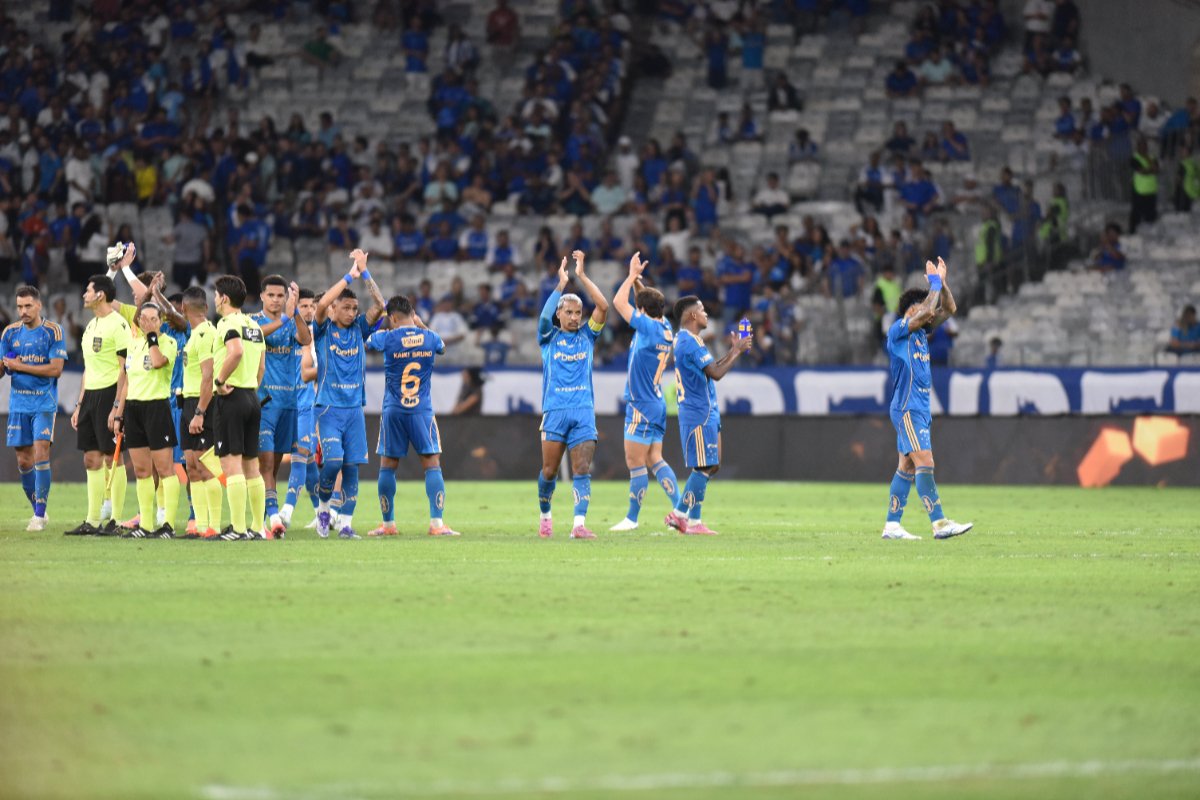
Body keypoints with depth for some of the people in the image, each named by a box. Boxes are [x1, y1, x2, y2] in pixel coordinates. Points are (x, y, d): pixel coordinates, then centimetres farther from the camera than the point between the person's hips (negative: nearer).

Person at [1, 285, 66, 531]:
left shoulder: (53, 331, -5)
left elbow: (56, 369, -12)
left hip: (44, 403, -4)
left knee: (41, 452, -15)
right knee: (23, 460, 5)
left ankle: (40, 514, -12)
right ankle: (38, 510, 20)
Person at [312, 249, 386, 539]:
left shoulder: (358, 329, 10)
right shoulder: (324, 330, -1)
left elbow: (379, 305, -1)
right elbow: (322, 304, -19)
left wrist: (364, 272, -9)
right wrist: (350, 276, -17)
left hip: (354, 408, 4)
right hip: (329, 408, -4)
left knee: (352, 466, 0)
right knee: (333, 460, -18)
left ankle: (345, 523, 5)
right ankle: (323, 508, 6)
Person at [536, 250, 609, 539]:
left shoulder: (587, 336, 12)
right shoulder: (550, 337, 8)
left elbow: (603, 307, -1)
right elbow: (544, 318, -14)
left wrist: (582, 275, -4)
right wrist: (561, 284, -15)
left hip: (583, 410, 1)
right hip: (555, 410, -1)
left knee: (582, 471, -10)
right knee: (549, 471, 2)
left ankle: (579, 524, -18)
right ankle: (545, 517, 24)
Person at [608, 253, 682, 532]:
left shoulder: (649, 327, -16)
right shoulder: (665, 328, 8)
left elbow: (619, 302, -13)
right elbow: (647, 300, 27)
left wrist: (633, 276, -3)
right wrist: (637, 279, 18)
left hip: (642, 406, -9)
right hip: (656, 404, 9)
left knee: (635, 463, -3)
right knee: (655, 460, 9)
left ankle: (632, 518, 2)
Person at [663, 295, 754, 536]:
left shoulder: (688, 340, 17)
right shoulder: (689, 342, -17)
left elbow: (711, 367, 24)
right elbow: (716, 373, -22)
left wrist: (733, 349, 18)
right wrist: (737, 351, -12)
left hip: (707, 413, 11)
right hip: (699, 414, -11)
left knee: (711, 466, 12)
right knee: (703, 468, -7)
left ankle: (679, 514, 14)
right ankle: (693, 522, -2)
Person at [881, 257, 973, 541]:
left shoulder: (920, 332, 15)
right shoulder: (898, 330, -10)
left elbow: (948, 309, 18)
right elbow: (927, 311, -23)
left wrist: (942, 281, 6)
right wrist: (934, 282, -12)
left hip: (920, 409, 10)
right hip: (907, 408, -10)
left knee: (908, 466, 8)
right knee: (925, 462, -15)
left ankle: (892, 525, 10)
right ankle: (939, 523, -22)